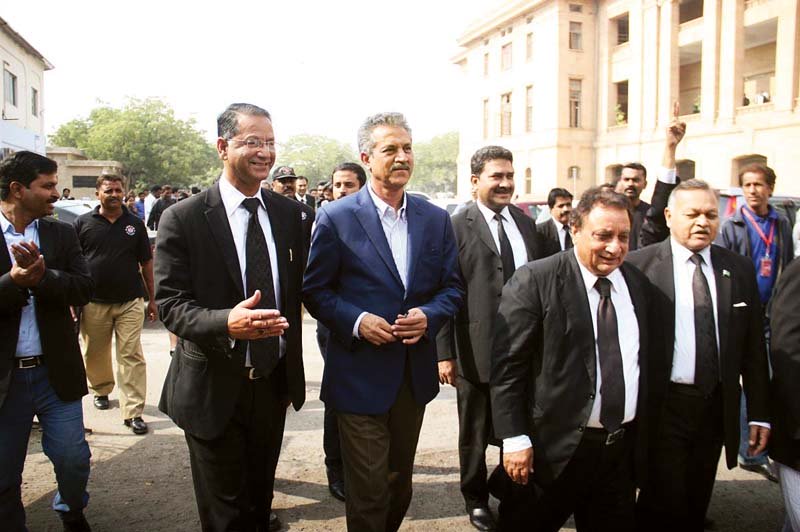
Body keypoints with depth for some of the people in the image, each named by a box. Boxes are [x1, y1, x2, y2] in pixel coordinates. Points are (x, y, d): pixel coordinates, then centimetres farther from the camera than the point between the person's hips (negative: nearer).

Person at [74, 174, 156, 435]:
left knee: (132, 357, -3)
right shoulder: (83, 223, 1)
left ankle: (133, 412, 0)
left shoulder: (135, 224, 4)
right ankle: (101, 390, 40)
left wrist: (152, 299, 8)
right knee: (95, 354, 14)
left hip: (130, 301, 0)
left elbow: (146, 263, 8)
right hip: (94, 303, 1)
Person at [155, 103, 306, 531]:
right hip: (214, 388, -3)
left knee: (261, 493, 21)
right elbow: (170, 304, -14)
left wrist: (293, 372, 9)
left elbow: (295, 291, 8)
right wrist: (226, 321, -34)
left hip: (273, 382, 4)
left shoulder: (288, 213, 2)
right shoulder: (183, 218, -11)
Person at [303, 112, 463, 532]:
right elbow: (314, 290, -4)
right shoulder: (335, 218, -8)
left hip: (415, 374, 4)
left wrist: (428, 316, -12)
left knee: (400, 484, 21)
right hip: (360, 375, -4)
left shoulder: (436, 220, 4)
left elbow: (451, 287, 8)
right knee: (368, 492, 5)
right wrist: (356, 321, -19)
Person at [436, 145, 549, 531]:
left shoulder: (527, 225, 9)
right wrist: (445, 352, -12)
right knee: (476, 434, 13)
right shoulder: (456, 227, -7)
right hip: (477, 351, -4)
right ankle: (476, 500, 33)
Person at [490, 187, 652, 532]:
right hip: (555, 449, -5)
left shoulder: (638, 283, 6)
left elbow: (646, 362, 14)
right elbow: (507, 366, -13)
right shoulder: (534, 281, -12)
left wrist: (642, 436, 15)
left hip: (623, 450, 5)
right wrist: (515, 439, -16)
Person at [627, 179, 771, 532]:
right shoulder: (640, 265, -8)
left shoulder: (740, 269, 5)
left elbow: (753, 347, 8)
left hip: (716, 407, 4)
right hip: (663, 406, -4)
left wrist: (759, 413, 8)